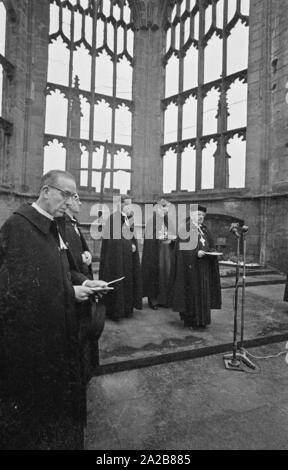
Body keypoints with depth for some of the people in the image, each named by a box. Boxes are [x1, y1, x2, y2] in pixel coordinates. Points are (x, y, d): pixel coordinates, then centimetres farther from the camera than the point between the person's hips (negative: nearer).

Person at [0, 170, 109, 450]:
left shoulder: (51, 227, 8)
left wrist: (82, 282, -4)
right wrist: (70, 292, -21)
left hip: (56, 330, 8)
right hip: (29, 336, -8)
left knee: (59, 390, 22)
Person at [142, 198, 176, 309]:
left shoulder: (168, 222, 13)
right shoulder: (152, 221, -5)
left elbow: (173, 236, 15)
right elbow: (149, 238, -11)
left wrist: (171, 239, -6)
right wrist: (161, 238, -21)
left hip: (166, 252, 6)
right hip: (155, 252, -5)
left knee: (166, 273, 3)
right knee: (155, 274, -4)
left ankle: (163, 298, 13)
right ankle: (153, 299, 7)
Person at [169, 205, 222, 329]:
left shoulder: (205, 230, 15)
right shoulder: (185, 229, -4)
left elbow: (211, 247, 15)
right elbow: (182, 249, -12)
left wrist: (207, 252, -7)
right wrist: (196, 253, -23)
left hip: (203, 269, 6)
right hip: (190, 267, -6)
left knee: (203, 293, 7)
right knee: (190, 292, -1)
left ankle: (201, 320, 19)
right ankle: (189, 320, 12)